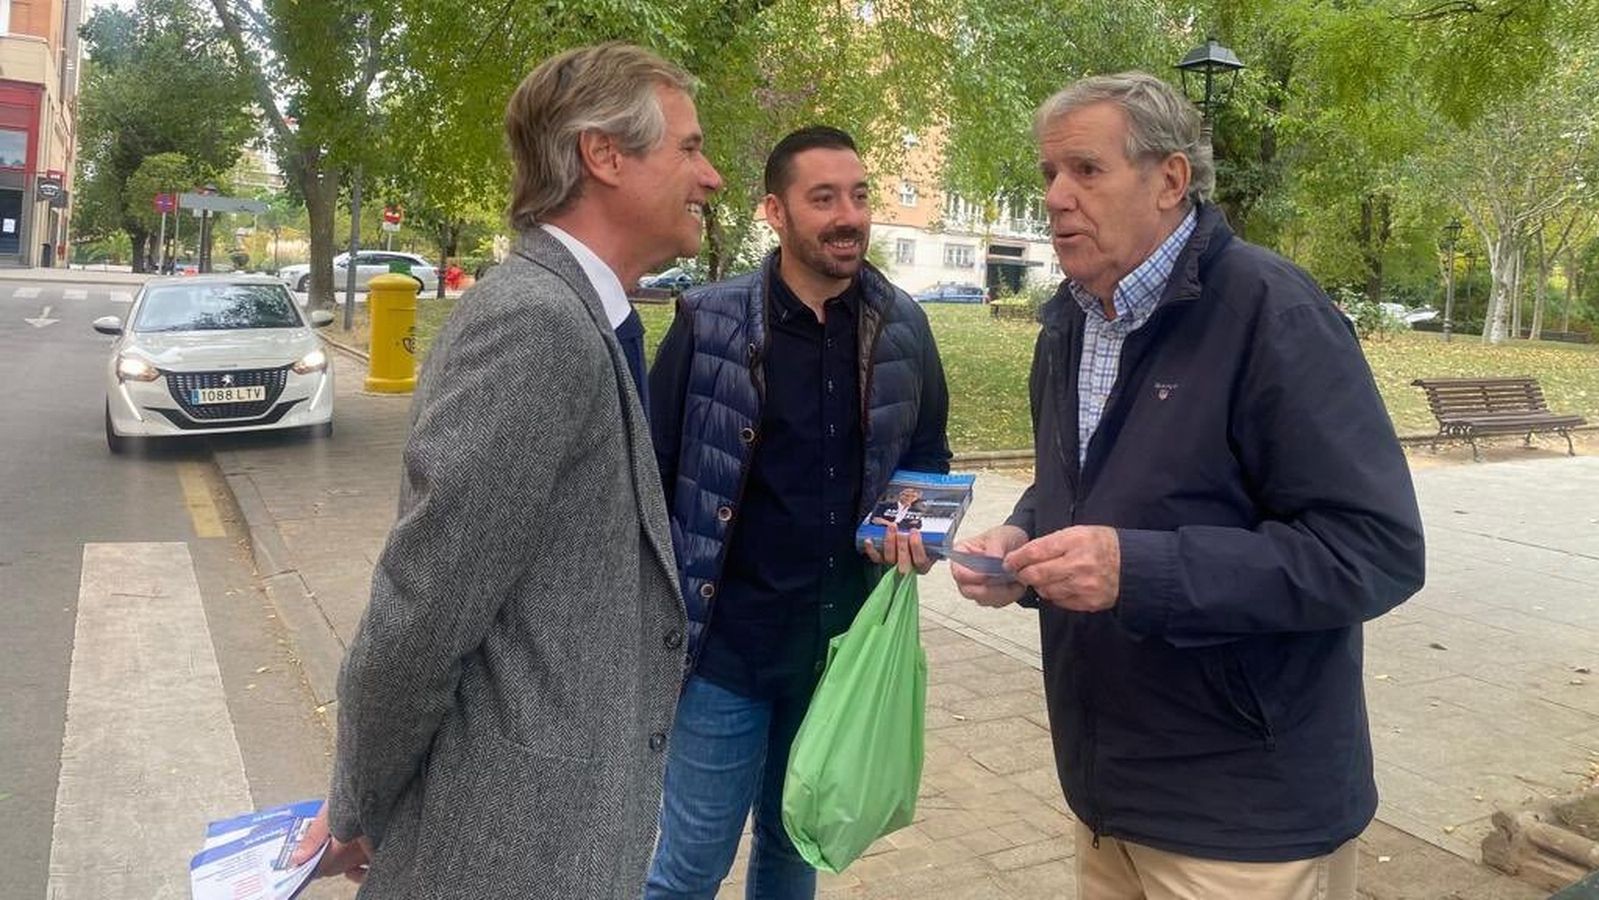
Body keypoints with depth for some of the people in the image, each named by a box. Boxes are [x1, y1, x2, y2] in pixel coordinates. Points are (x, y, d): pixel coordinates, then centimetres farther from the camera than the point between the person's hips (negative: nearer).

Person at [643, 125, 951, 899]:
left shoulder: (904, 327, 1)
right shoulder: (709, 323, -9)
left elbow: (928, 453, 14)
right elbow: (653, 474, -4)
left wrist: (917, 526, -7)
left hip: (844, 641, 4)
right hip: (730, 641, -3)